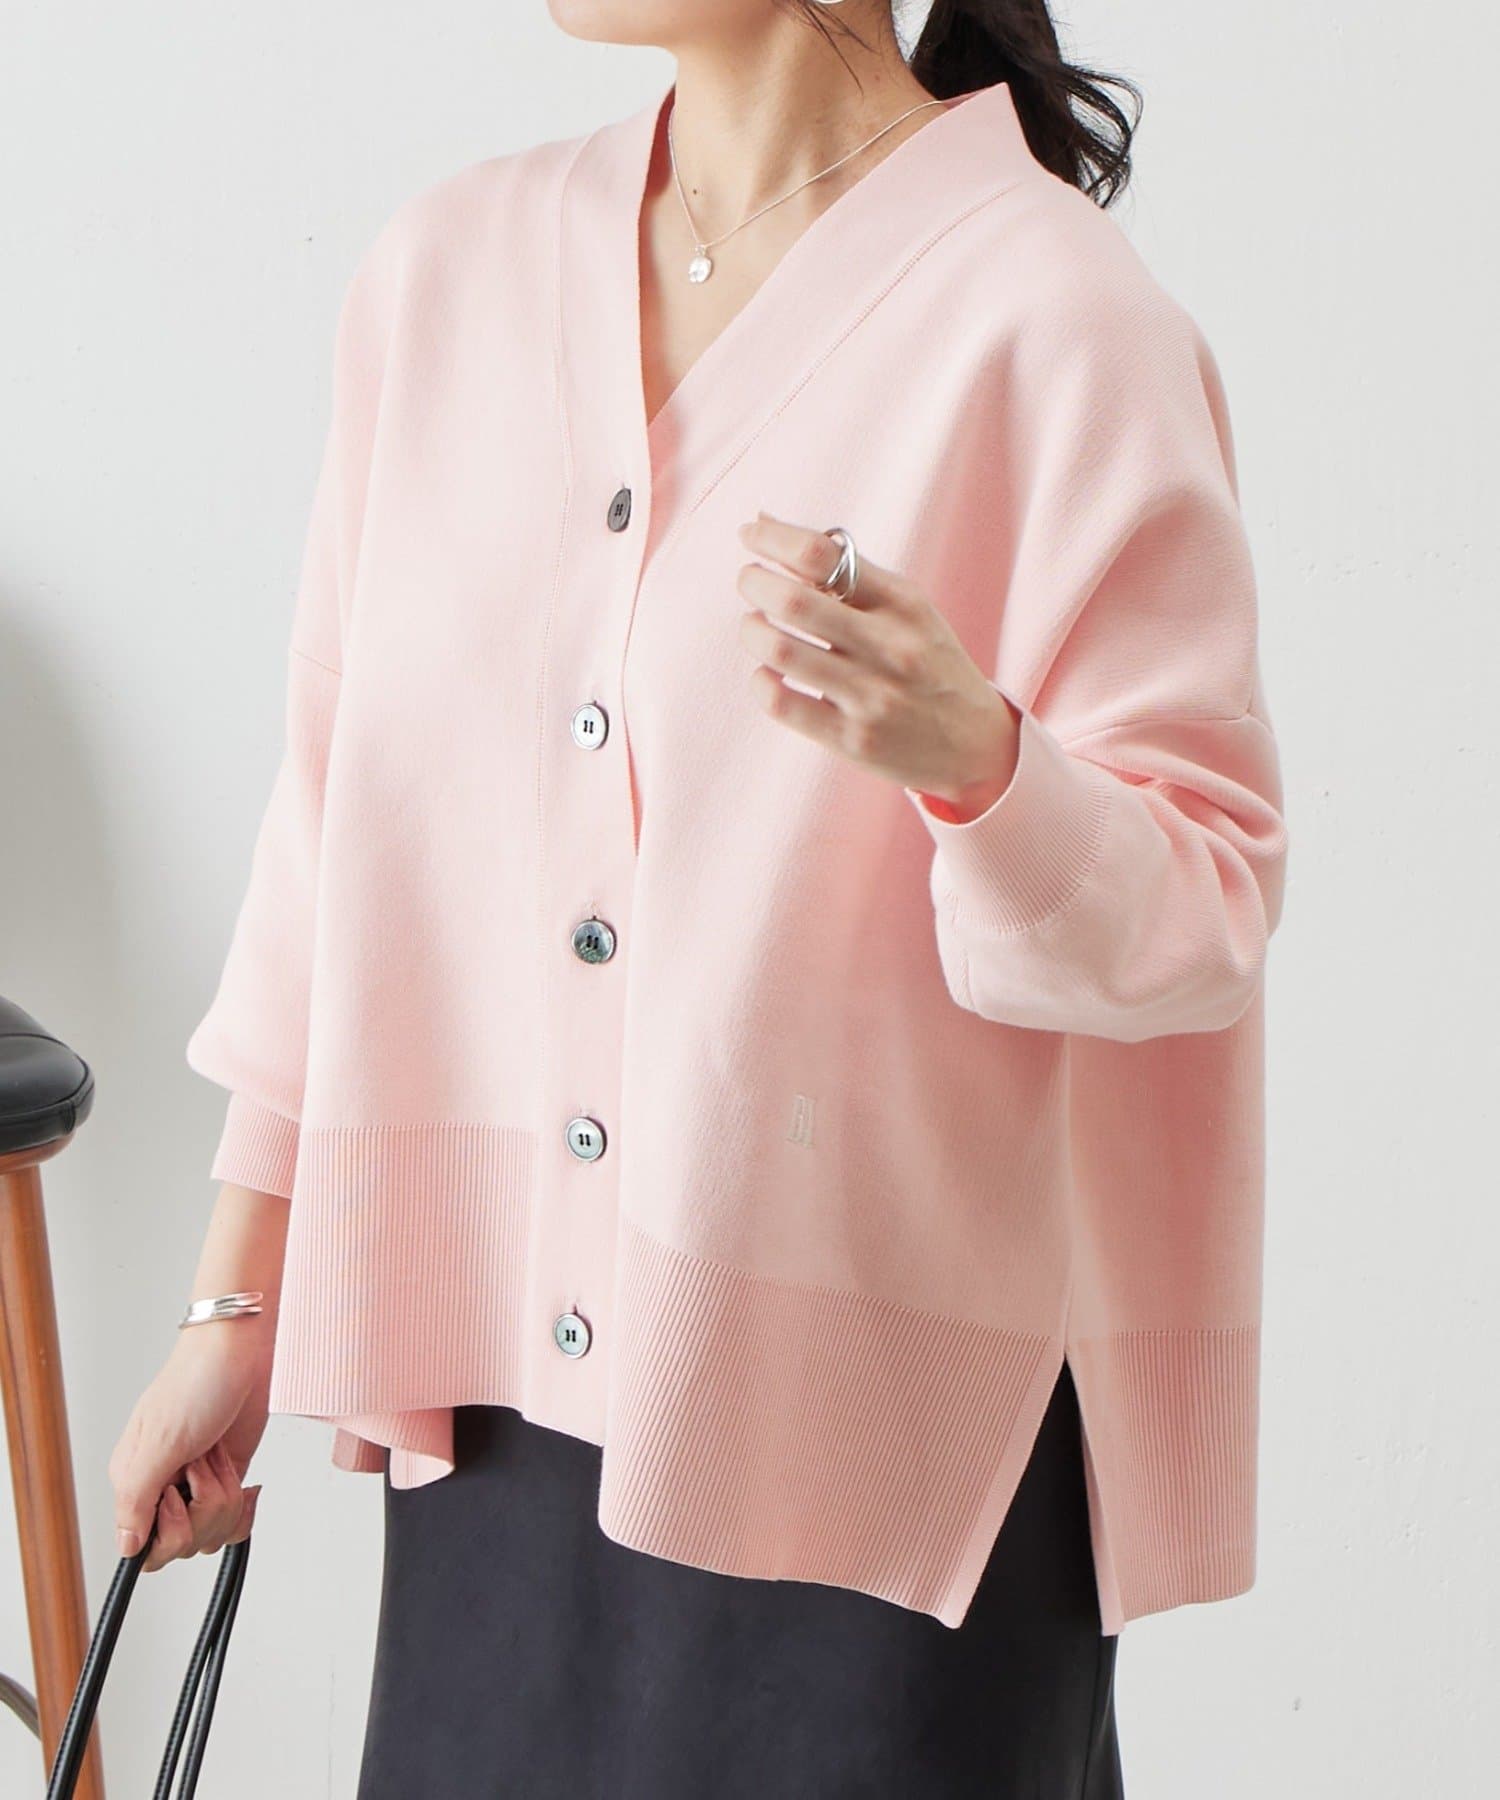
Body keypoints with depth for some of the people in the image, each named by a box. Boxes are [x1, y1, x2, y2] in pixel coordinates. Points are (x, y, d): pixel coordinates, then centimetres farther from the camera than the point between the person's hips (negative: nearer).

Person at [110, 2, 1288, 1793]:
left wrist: (970, 754, -32)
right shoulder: (445, 266, 5)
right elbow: (344, 805, 10)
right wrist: (237, 1301, 13)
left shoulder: (1050, 319, -12)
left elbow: (1208, 904, -11)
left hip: (876, 1405, -4)